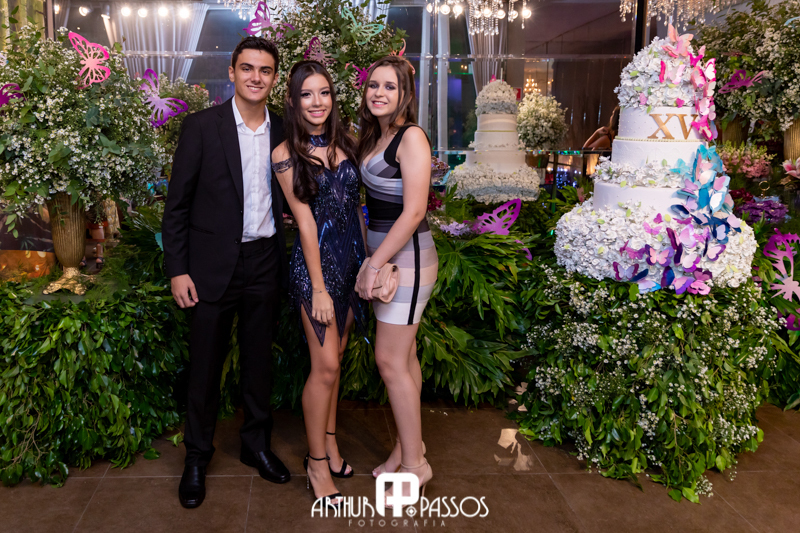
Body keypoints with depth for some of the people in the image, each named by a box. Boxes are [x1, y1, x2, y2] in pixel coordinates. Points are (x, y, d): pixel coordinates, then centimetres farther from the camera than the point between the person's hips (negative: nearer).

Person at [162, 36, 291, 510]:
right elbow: (178, 203, -5)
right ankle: (198, 457, 25)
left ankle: (257, 444, 32)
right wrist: (177, 269, -8)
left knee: (260, 358, 15)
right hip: (214, 263, -3)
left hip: (265, 261, 3)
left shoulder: (283, 131, 5)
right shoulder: (202, 127, -6)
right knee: (206, 363, 7)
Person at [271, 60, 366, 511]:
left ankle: (329, 444, 30)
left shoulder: (344, 143, 7)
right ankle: (317, 463, 14)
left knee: (335, 358, 14)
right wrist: (319, 287, -12)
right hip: (317, 261, -5)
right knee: (325, 365, -2)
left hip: (352, 258, 5)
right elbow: (305, 221, -12)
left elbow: (355, 204, 12)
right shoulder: (287, 154, -8)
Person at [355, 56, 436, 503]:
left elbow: (414, 211, -20)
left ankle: (415, 463, 9)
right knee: (405, 356, 15)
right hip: (385, 254, 8)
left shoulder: (411, 138, -14)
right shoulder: (374, 137, 13)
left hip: (407, 257, -8)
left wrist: (375, 264, -19)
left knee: (391, 360, -4)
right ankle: (409, 443, 27)